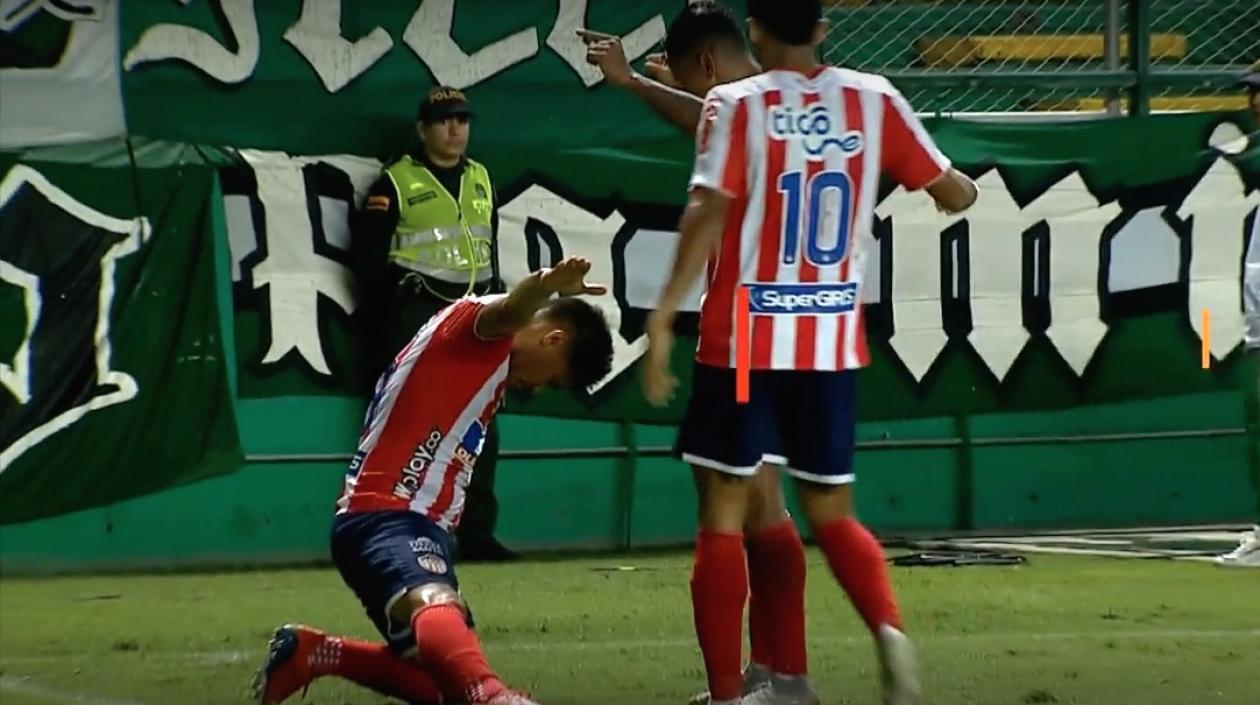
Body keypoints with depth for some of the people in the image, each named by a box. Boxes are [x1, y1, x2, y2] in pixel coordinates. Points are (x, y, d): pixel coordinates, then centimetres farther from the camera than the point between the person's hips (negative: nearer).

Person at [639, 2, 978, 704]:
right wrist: (964, 186, 35)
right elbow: (957, 195, 11)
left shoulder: (736, 104, -5)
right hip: (833, 343, 3)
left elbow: (709, 211, -17)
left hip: (744, 339, -3)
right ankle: (890, 628, -12)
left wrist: (665, 314, -19)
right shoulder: (874, 98, 4)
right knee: (832, 512, 15)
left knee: (724, 511, 6)